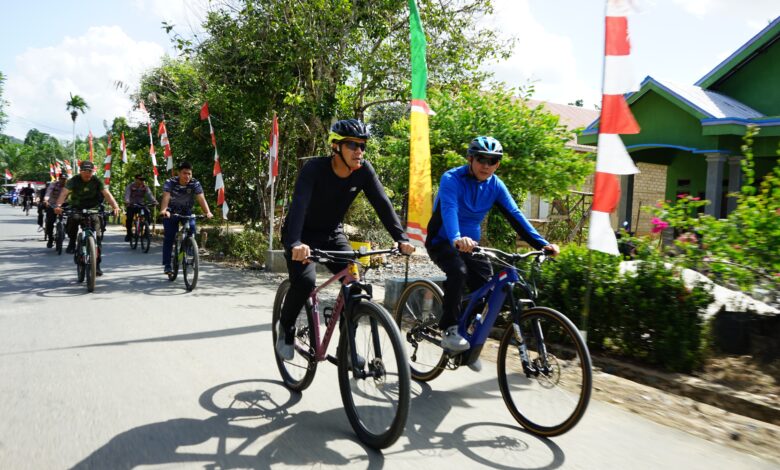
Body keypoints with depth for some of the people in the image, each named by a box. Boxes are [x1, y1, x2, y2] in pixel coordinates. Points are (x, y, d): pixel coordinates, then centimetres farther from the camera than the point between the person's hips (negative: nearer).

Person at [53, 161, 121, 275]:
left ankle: (97, 264, 3)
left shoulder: (97, 181, -9)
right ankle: (72, 242, -7)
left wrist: (115, 207, -39)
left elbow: (106, 194, -21)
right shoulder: (74, 180, -11)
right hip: (76, 208, 0)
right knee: (73, 219, -35)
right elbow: (64, 193, -25)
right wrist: (58, 206, -44)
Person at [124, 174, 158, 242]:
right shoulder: (130, 186, -7)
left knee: (148, 215, -22)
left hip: (141, 205, 2)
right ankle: (129, 233, 1)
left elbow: (149, 195, -14)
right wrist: (127, 202, -43)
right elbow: (127, 195, -21)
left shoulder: (145, 187, 0)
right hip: (131, 206, -2)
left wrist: (154, 201, -34)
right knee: (129, 218, -20)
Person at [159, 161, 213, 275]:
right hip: (171, 212, -2)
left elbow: (201, 199, -28)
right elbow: (166, 197, -35)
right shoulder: (170, 182, -21)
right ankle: (167, 265, 0)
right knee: (169, 237, -9)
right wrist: (163, 210, -55)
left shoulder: (195, 184, -18)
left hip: (187, 212, 2)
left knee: (192, 228, -23)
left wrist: (208, 212, -46)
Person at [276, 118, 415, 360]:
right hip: (302, 235, -4)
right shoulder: (315, 168, -26)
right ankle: (286, 327, 3)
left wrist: (401, 238, -31)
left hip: (332, 235, 4)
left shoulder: (364, 170, -14)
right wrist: (296, 243, -56)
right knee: (305, 280, -27)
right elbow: (299, 203, -40)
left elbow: (382, 203, -18)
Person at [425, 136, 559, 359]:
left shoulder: (495, 185, -3)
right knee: (458, 271, -35)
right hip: (443, 241, -5)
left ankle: (471, 343, 12)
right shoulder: (452, 179, -19)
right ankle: (449, 331, -21)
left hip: (470, 244, 5)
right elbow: (449, 209, -37)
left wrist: (542, 244, -22)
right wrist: (457, 239, -57)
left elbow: (515, 215, -10)